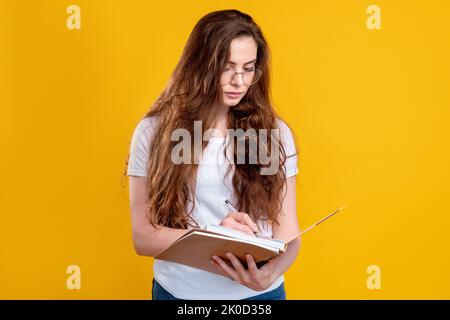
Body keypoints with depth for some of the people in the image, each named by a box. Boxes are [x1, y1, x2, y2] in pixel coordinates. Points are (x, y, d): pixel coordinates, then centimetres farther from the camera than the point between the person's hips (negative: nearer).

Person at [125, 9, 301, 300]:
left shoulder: (275, 133, -5)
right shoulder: (154, 131, -8)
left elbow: (287, 230, -6)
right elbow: (143, 237, -9)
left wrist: (269, 273, -26)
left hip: (259, 292, 1)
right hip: (179, 290, 0)